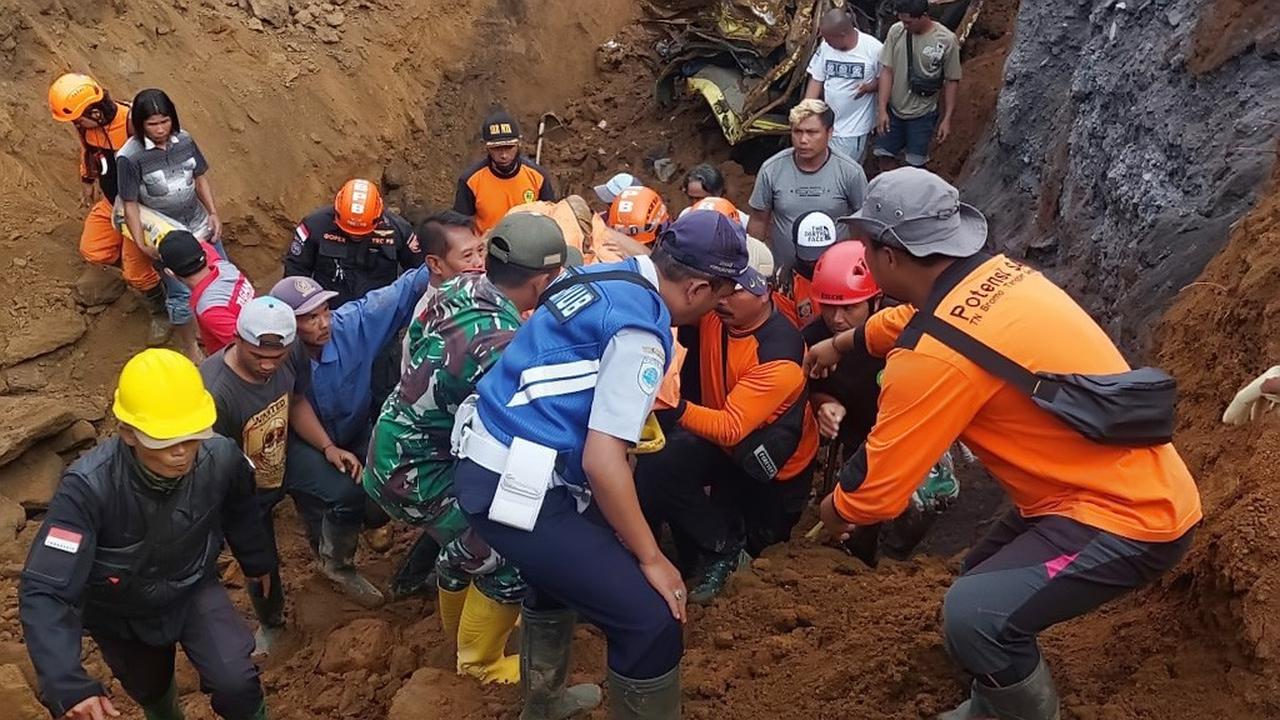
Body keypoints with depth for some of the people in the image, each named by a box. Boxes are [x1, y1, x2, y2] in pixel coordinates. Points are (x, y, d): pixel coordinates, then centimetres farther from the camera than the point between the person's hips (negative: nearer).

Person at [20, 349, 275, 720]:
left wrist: (259, 560, 14)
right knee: (152, 690, 24)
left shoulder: (221, 457, -29)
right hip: (121, 611, 0)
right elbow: (44, 592, -42)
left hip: (193, 589, 1)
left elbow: (240, 513, -5)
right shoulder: (89, 487, -40)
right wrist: (67, 686, -54)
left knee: (235, 683, -16)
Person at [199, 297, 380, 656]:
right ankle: (270, 623, 49)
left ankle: (336, 566, 14)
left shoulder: (293, 353, -23)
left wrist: (328, 447, -11)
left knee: (348, 494, -18)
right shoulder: (213, 392, -40)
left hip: (285, 453, 3)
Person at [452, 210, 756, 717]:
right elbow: (603, 461, -22)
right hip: (513, 491, -10)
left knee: (567, 561, 36)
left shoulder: (610, 275, 7)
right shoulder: (638, 331, -19)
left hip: (485, 464, 11)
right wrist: (651, 558, -10)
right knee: (652, 621, -8)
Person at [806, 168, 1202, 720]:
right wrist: (841, 343, 38)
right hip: (1136, 488, 10)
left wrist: (836, 509, 5)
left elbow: (877, 490, -17)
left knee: (976, 616, -23)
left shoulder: (938, 355, -26)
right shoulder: (994, 275, 1)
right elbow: (914, 317, 26)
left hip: (1127, 518, -10)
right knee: (983, 582, 22)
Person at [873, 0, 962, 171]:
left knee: (915, 164, 5)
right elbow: (887, 71, -6)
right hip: (893, 110, 3)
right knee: (884, 157, 10)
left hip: (922, 115, -3)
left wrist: (947, 118, -8)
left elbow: (952, 81, -8)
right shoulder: (896, 31, -10)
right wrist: (882, 109, -11)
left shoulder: (947, 40, -16)